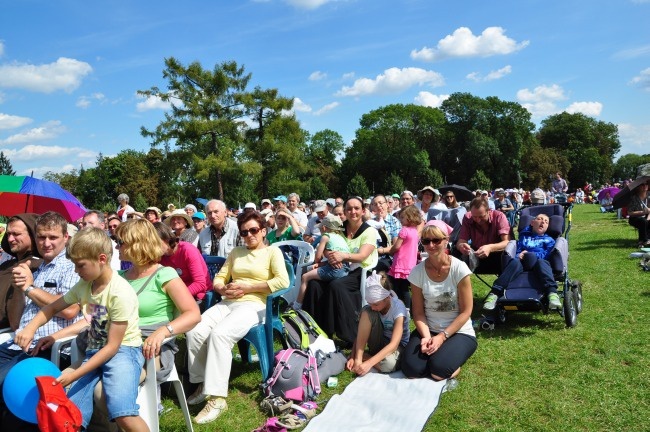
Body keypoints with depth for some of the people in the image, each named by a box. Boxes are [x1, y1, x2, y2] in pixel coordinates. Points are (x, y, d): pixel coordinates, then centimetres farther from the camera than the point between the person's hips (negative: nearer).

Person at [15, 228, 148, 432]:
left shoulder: (120, 293, -20)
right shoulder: (83, 286, 2)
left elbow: (113, 346, -18)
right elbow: (53, 307, 19)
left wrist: (74, 375, -18)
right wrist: (31, 327, -2)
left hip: (123, 350, -7)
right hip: (95, 350, 7)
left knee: (123, 415, -27)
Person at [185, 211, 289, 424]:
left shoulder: (273, 252, 6)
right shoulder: (236, 252, 24)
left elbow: (283, 281, -10)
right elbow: (219, 278, 21)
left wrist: (247, 287, -9)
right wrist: (222, 288, -5)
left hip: (253, 305, -5)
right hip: (227, 303, 6)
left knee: (219, 334, -32)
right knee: (195, 331, -21)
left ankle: (217, 397, -25)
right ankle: (203, 383, -2)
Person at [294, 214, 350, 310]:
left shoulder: (326, 236, 2)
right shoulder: (340, 237, 24)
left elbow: (317, 257, 0)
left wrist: (317, 262, 22)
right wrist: (320, 264, 10)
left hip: (335, 269, -9)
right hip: (345, 269, 9)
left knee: (305, 277, 3)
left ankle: (297, 306, 6)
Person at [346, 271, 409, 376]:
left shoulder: (398, 309, -27)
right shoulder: (370, 308, -14)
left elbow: (394, 344, -33)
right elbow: (360, 335, -13)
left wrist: (369, 363, -41)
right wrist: (355, 358, -28)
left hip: (398, 346, -3)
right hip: (380, 341, 3)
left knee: (388, 364, -40)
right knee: (366, 313, -26)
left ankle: (365, 357, -8)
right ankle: (358, 355, -18)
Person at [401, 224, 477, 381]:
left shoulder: (459, 268, -15)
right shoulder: (417, 272, -7)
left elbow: (466, 312, -11)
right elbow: (418, 312, -2)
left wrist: (442, 337, -17)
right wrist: (426, 337, -19)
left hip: (459, 332, -2)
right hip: (428, 330, 3)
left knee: (438, 370, -25)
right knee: (411, 368, -18)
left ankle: (451, 354, 9)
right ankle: (435, 353, 13)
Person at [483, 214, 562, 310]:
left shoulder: (549, 240, 27)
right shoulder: (524, 236, 31)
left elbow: (547, 254, 7)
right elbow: (517, 251, 17)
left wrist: (529, 254, -8)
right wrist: (519, 255, -8)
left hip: (540, 261, 0)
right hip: (522, 264, 1)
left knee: (541, 262, -36)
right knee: (515, 262, -35)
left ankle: (552, 292, -59)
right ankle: (495, 293, -49)